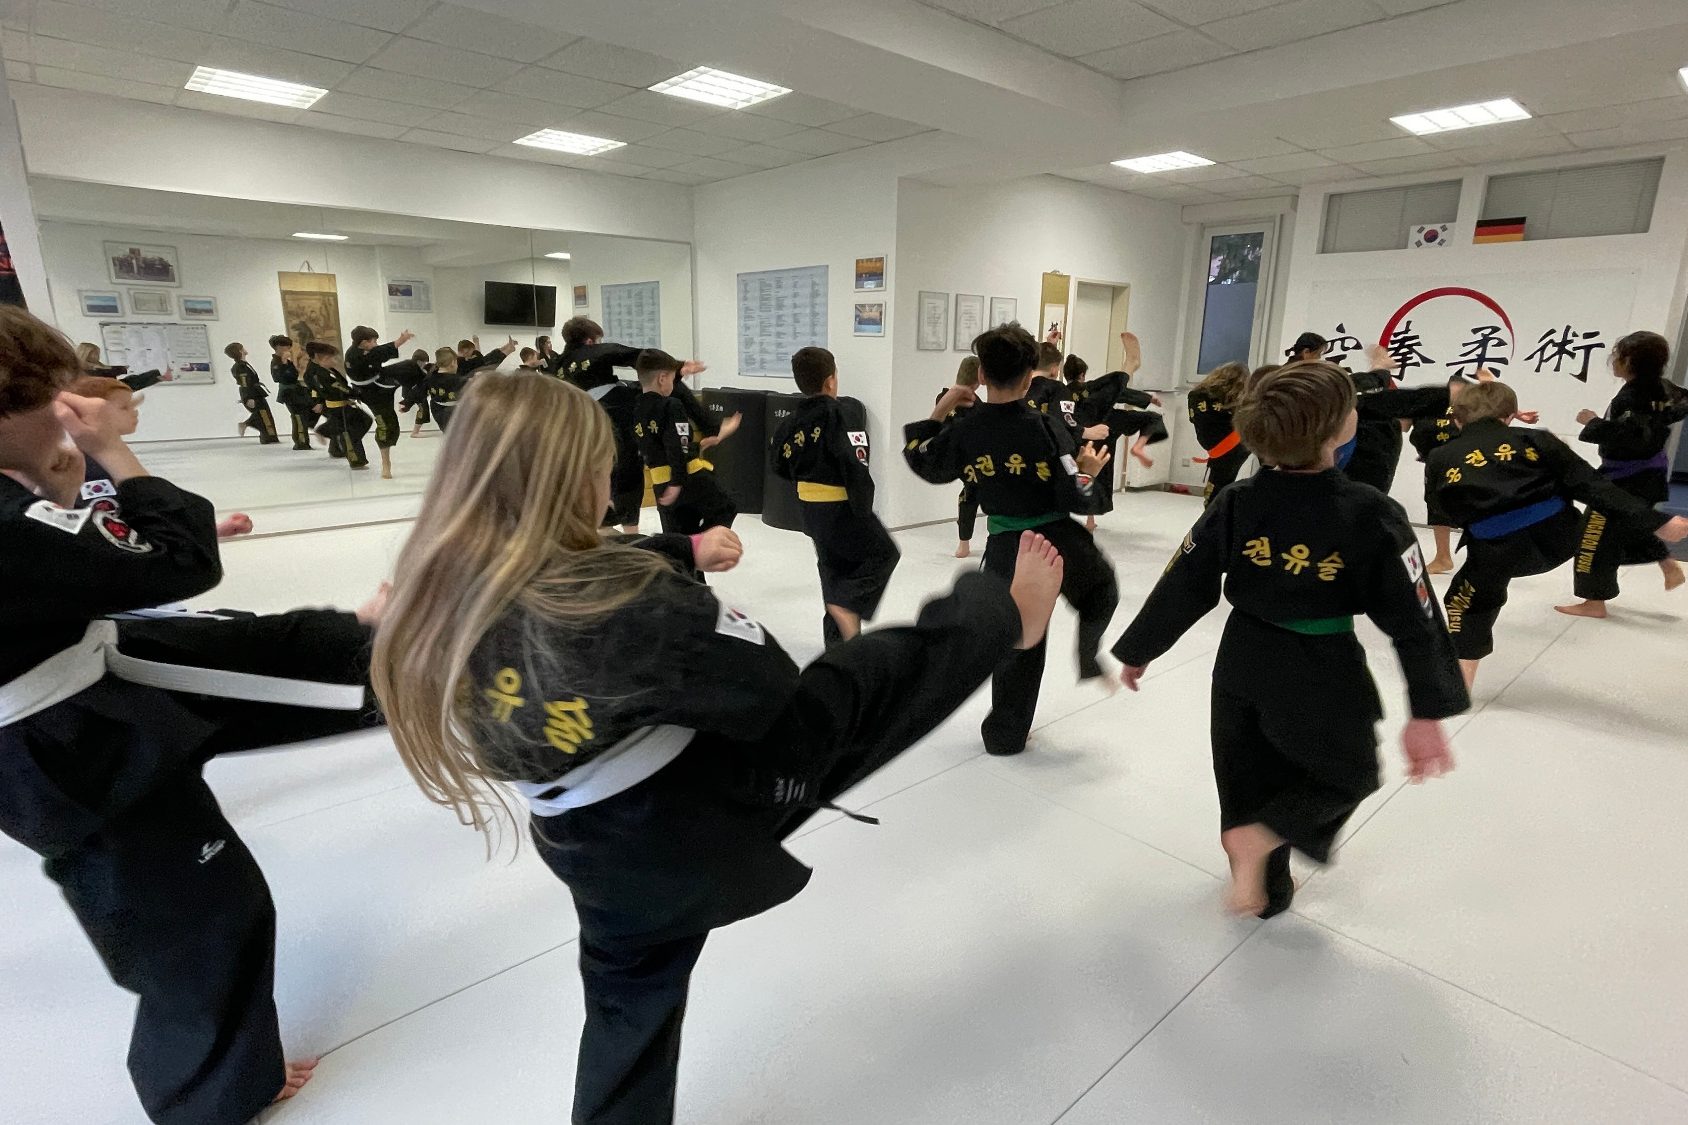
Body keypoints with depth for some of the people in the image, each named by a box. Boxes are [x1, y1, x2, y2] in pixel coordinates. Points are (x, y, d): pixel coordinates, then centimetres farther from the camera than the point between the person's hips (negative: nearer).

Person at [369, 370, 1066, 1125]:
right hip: (710, 806, -7)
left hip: (603, 854, 7)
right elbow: (784, 692, -21)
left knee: (630, 1009, 30)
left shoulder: (442, 586, -8)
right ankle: (1007, 616, 30)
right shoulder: (621, 608, -33)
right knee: (872, 678, 7)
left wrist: (683, 549, 16)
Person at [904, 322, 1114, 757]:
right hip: (1059, 542, -2)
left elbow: (924, 465, 11)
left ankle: (1005, 732, 27)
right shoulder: (1047, 428, -15)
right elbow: (1076, 500, -15)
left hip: (1006, 550, 3)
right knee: (1101, 589, 32)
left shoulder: (963, 429, -8)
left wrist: (940, 411, 14)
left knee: (1016, 640, 17)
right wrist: (1089, 471, 5)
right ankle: (1088, 660, 27)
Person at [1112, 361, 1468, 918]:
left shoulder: (1234, 503, -12)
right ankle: (1257, 836, -1)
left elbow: (1183, 587, -7)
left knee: (1251, 777, 21)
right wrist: (1428, 712, -7)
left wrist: (1138, 651, 5)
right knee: (1349, 774, 22)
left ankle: (1267, 890, 37)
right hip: (1323, 677, -3)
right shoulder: (1373, 516, -19)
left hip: (1243, 663, 3)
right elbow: (1413, 619, -15)